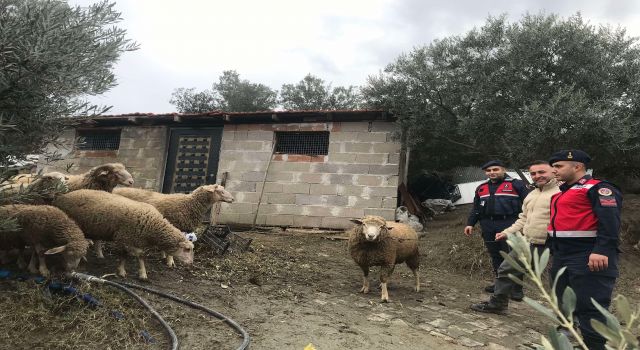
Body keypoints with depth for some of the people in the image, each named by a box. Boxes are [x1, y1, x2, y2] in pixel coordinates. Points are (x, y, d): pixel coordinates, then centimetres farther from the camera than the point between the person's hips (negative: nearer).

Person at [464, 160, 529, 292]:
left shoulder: (516, 184, 0)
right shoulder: (481, 188, 17)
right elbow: (476, 208, 22)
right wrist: (470, 224, 14)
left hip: (509, 225, -6)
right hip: (488, 227, 6)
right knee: (495, 256, 11)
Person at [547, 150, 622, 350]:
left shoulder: (598, 188, -9)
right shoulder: (563, 192, 20)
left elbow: (609, 221, -20)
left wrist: (602, 251, -29)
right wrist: (553, 251, 24)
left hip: (588, 258, -10)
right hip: (562, 257, 10)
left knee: (589, 307, -8)